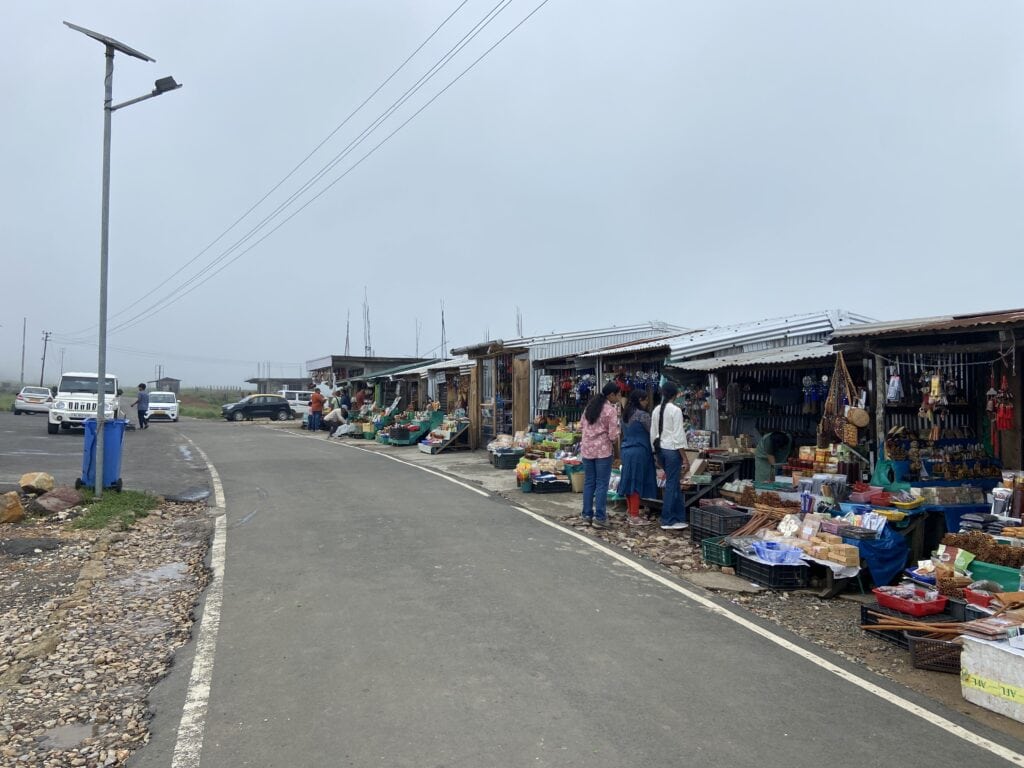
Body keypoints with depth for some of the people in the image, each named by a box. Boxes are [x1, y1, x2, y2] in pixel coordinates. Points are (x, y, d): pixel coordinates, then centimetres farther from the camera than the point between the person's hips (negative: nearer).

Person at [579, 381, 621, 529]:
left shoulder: (590, 406, 8)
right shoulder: (611, 410, -12)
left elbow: (582, 424, 15)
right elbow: (613, 435, -15)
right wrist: (614, 440, 5)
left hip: (587, 449, 6)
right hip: (603, 450, -6)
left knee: (588, 482, 13)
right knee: (602, 484, -1)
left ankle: (587, 514, 18)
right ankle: (599, 518, 1)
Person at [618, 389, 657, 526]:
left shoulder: (625, 415, 12)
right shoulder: (642, 415, -14)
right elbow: (653, 432, -9)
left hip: (626, 451, 8)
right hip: (639, 452, -8)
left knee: (629, 481, 11)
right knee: (637, 483, -3)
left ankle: (630, 513, 18)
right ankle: (635, 516, 0)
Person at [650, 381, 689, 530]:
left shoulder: (656, 410, 8)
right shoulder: (675, 410, -13)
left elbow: (653, 434, 11)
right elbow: (678, 436, -16)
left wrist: (656, 454, 20)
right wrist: (685, 458, -12)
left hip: (660, 450, 7)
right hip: (672, 450, -7)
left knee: (674, 484, 17)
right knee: (671, 485, 1)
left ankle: (680, 517, 24)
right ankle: (667, 521, 8)